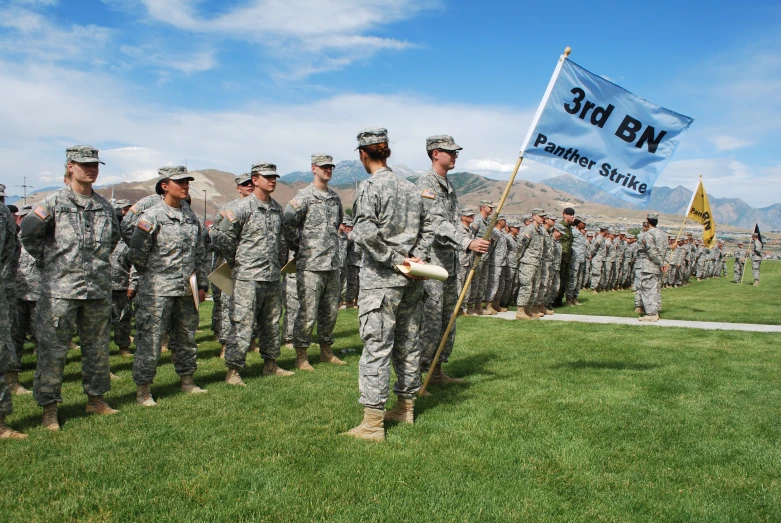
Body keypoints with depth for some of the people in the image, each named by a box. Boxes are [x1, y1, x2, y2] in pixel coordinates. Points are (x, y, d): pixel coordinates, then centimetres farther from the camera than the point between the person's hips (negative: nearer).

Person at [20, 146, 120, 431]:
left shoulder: (105, 206, 10)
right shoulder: (53, 202, -3)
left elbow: (114, 238, 24)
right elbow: (29, 232, 1)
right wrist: (48, 260, 4)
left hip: (98, 288, 5)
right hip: (60, 288, -4)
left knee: (97, 346, 13)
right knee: (53, 349, -1)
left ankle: (95, 399, 27)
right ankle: (49, 409, 10)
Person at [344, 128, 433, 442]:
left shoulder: (369, 187, -9)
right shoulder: (411, 188, 12)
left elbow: (365, 232, -22)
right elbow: (426, 229, 15)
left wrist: (395, 259, -15)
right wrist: (417, 257, 4)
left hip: (381, 279, -7)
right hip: (412, 280, 7)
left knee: (377, 346, -5)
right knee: (407, 342, 15)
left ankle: (373, 423, -3)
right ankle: (405, 407, 27)